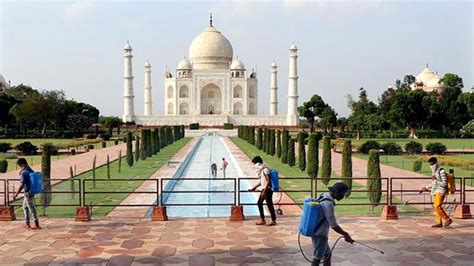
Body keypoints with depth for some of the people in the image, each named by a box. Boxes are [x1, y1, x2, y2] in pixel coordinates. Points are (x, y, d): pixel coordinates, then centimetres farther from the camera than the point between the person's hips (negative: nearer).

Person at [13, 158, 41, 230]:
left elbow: (22, 184, -24)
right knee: (25, 206, 22)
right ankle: (27, 223, 28)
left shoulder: (23, 173, -18)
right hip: (31, 191, 9)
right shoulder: (31, 171, 6)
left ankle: (37, 225, 3)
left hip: (27, 193, -9)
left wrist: (16, 194, -20)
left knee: (31, 208, -2)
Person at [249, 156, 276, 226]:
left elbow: (268, 182, -20)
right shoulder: (261, 170, 12)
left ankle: (273, 221, 6)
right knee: (259, 203, 13)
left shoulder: (265, 170, -17)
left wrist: (264, 192, -22)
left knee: (269, 205, -3)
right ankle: (262, 220, 19)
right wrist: (254, 188, 23)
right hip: (264, 189, 10)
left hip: (267, 189, -10)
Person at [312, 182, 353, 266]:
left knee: (327, 254, 21)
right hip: (320, 235, -10)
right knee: (317, 259, 0)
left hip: (319, 233, 10)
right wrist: (346, 235, -11)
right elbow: (333, 225, -22)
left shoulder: (324, 197, 7)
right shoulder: (328, 203, -24)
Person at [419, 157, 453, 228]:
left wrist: (435, 180, -22)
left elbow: (444, 184, -15)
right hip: (435, 192, 9)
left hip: (440, 191, -9)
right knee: (436, 207, 6)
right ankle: (439, 222, 11)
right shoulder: (434, 172, 16)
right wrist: (426, 188, 24)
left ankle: (448, 219, -10)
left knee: (437, 206, -19)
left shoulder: (442, 171, -11)